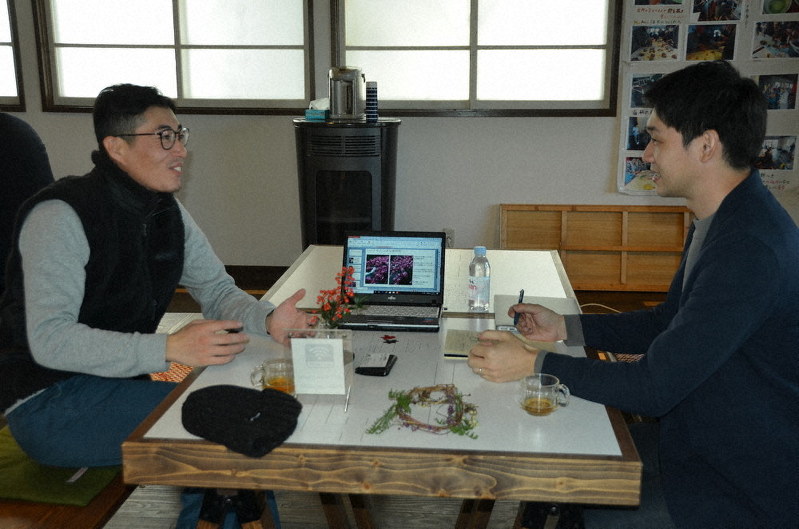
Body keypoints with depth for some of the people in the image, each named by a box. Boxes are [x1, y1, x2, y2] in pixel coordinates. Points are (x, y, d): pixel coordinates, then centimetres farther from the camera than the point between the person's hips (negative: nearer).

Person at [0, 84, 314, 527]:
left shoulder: (168, 213, 6)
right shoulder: (61, 216, -19)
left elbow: (217, 289, 8)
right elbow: (49, 339, -26)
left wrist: (267, 319, -14)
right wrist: (169, 348, -35)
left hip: (115, 384, 8)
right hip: (48, 403, -8)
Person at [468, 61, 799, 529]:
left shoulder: (749, 248, -30)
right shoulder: (718, 222, 5)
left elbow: (655, 386, -28)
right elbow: (668, 322, 15)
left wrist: (534, 363, -20)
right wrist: (565, 327, 5)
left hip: (740, 491, -9)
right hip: (699, 441, 9)